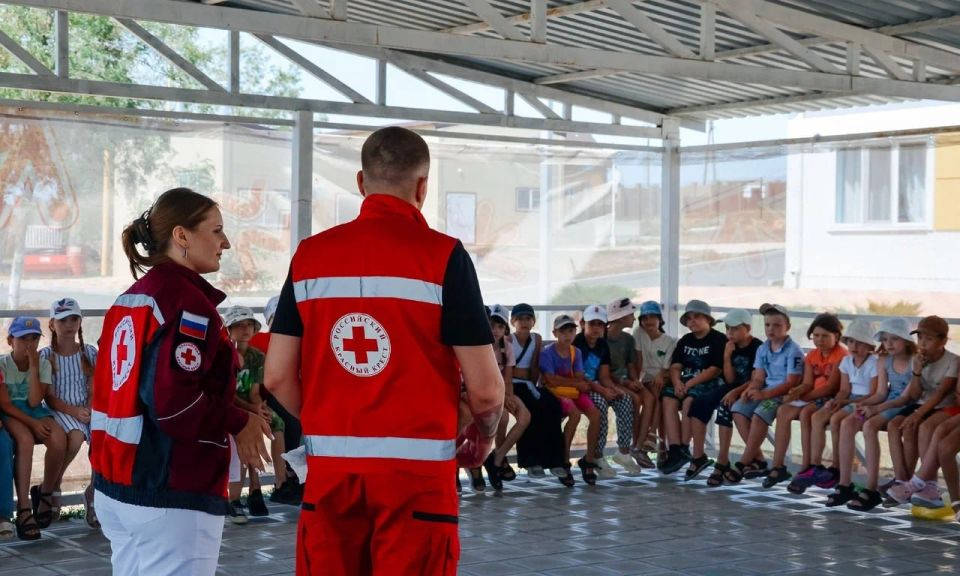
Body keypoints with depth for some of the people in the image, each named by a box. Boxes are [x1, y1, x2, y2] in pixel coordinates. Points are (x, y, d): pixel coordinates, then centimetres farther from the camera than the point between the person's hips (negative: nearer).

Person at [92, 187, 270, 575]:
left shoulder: (130, 299, 12)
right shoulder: (188, 300, -15)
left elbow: (124, 391, 15)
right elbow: (174, 405, -24)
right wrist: (238, 423, -9)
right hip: (171, 496, -9)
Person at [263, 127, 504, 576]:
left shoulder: (310, 254, 4)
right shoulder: (442, 255, -8)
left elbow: (277, 377, 5)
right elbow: (485, 389, -9)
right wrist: (483, 437, 12)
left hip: (330, 469, 4)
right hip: (416, 472, -4)